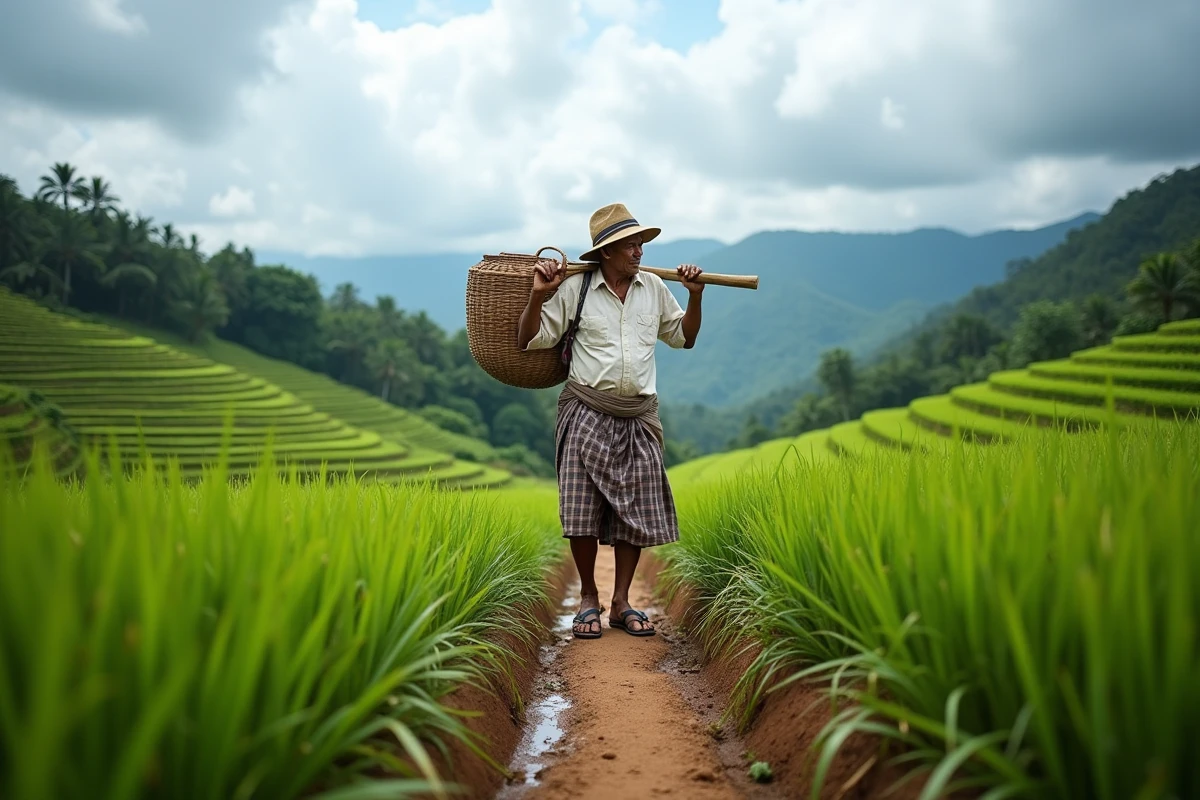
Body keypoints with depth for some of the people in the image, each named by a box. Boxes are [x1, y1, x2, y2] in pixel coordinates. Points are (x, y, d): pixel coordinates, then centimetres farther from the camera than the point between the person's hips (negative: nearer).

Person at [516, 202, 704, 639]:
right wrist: (538, 295, -14)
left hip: (639, 417, 3)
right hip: (586, 413, -3)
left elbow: (684, 338, 21)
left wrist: (695, 296, 8)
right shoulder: (574, 288, -4)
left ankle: (621, 602, 18)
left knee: (635, 512, 5)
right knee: (582, 512, -4)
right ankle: (588, 598, 15)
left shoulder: (654, 288, 8)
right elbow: (529, 341, -2)